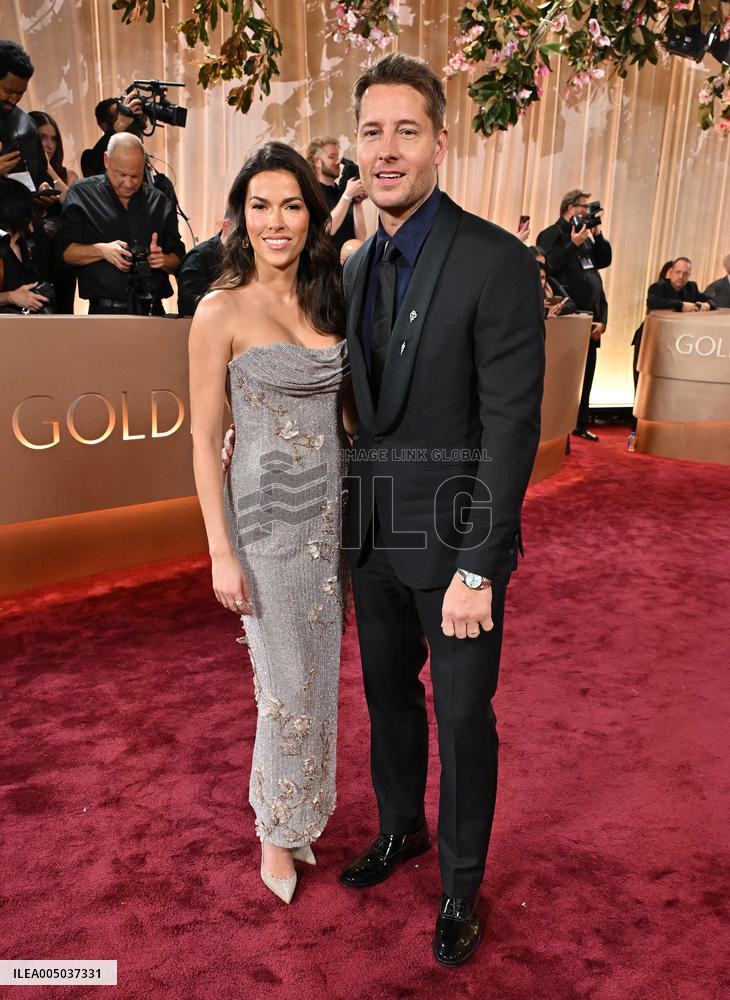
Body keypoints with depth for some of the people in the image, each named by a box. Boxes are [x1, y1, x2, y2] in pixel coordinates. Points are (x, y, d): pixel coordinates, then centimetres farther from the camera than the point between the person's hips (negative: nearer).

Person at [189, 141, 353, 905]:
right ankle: (278, 831, 32)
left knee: (319, 668, 16)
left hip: (332, 510, 5)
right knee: (286, 680, 7)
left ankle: (304, 807, 39)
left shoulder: (327, 300, 6)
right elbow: (204, 440, -9)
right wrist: (221, 551, -12)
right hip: (268, 513, -5)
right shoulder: (222, 311, -10)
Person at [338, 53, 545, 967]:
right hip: (374, 536, 6)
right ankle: (400, 827, 46)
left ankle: (460, 885, 33)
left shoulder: (496, 262, -15)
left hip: (454, 538, -6)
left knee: (463, 717, 9)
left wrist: (476, 568, -20)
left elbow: (512, 428, -18)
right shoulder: (357, 268, 7)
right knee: (389, 695, 21)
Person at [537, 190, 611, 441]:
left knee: (586, 375, 13)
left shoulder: (585, 235, 19)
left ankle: (581, 425, 22)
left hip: (590, 316, 9)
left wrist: (597, 234, 6)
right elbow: (550, 265, -21)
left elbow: (604, 260, 16)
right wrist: (574, 244, -18)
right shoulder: (552, 234, -7)